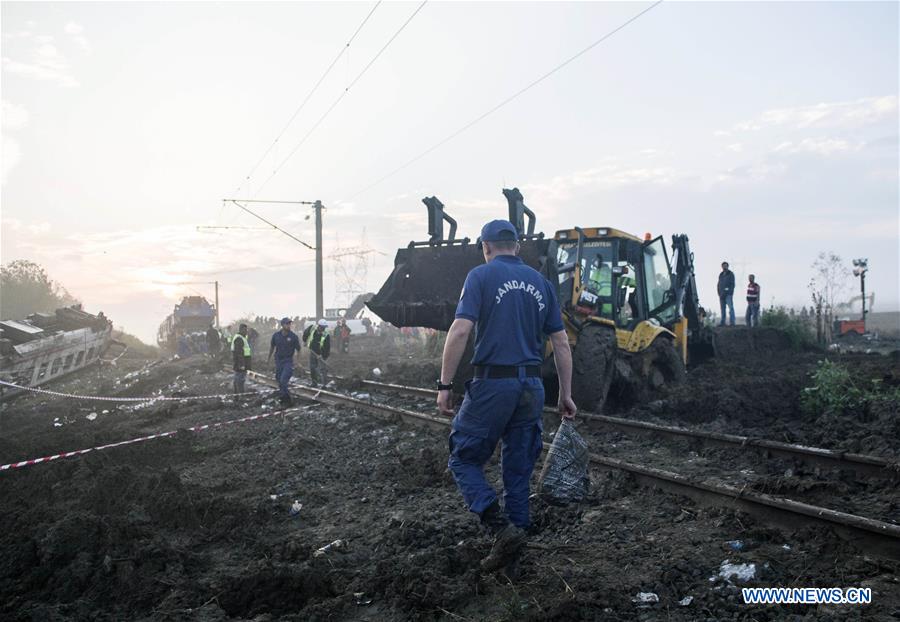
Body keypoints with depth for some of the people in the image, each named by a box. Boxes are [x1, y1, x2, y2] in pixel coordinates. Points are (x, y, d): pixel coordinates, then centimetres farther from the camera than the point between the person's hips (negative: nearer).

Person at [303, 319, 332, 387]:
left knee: (322, 369, -8)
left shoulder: (326, 336, -22)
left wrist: (323, 356, -24)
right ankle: (314, 382, 23)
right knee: (312, 368, 10)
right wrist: (304, 341, 19)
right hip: (313, 352, 5)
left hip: (320, 354, -4)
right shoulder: (312, 329, -11)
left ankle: (324, 384, -2)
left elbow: (327, 348, -20)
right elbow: (306, 333, 11)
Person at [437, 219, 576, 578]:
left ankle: (502, 528, -9)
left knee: (464, 460, 10)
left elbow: (460, 331, -15)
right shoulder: (540, 283, 12)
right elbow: (561, 343, 11)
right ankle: (510, 561, 20)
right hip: (531, 387, 5)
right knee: (518, 472, 13)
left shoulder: (481, 276, -3)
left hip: (492, 384, -5)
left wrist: (444, 384, -10)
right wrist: (566, 395, 16)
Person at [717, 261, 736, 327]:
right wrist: (719, 293, 5)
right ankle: (722, 322, 6)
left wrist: (730, 293, -15)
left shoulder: (730, 274, 3)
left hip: (728, 294, -5)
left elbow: (732, 284, -5)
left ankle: (732, 322, -14)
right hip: (722, 294, 5)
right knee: (722, 308, 5)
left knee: (731, 308, -11)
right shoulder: (720, 275, 18)